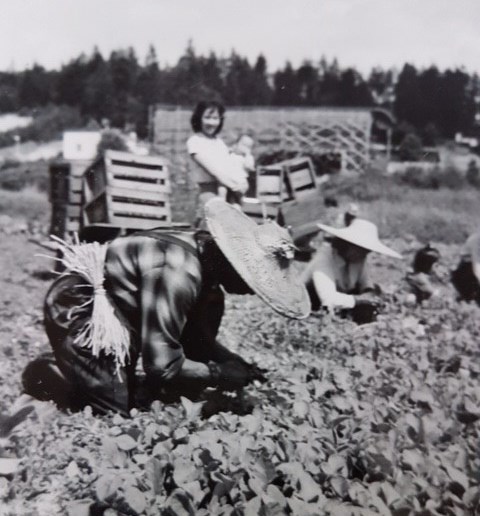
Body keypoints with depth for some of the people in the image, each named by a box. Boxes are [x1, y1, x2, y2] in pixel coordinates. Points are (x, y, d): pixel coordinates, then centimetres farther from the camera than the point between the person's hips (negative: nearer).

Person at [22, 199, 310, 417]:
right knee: (115, 407, -13)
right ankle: (45, 375, 10)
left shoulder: (206, 257, -5)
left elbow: (197, 338, 5)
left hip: (114, 308, 10)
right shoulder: (177, 275, -34)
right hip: (76, 308, -9)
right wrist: (220, 374, -20)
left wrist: (236, 363, -10)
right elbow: (161, 365, -31)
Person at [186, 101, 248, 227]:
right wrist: (233, 185, -17)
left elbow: (231, 163, 11)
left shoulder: (219, 141, 21)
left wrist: (241, 181, -10)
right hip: (209, 190, -6)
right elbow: (211, 167, -10)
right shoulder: (194, 141, 0)